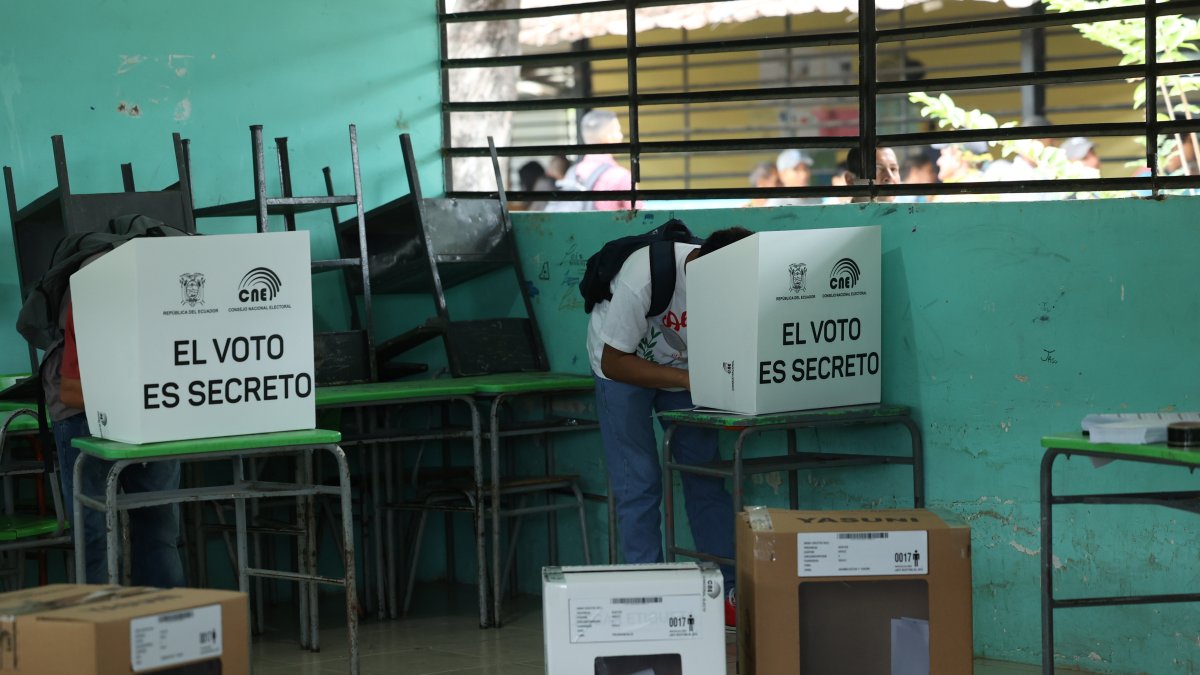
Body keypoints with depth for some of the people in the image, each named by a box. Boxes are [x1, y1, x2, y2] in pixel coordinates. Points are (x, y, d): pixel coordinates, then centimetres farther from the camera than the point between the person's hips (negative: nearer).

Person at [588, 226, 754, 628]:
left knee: (705, 477, -1)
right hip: (624, 366, -4)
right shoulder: (645, 277, -37)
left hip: (686, 368, 4)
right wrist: (687, 380, -37)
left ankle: (730, 593, 3)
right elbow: (615, 362, -28)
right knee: (638, 486, -9)